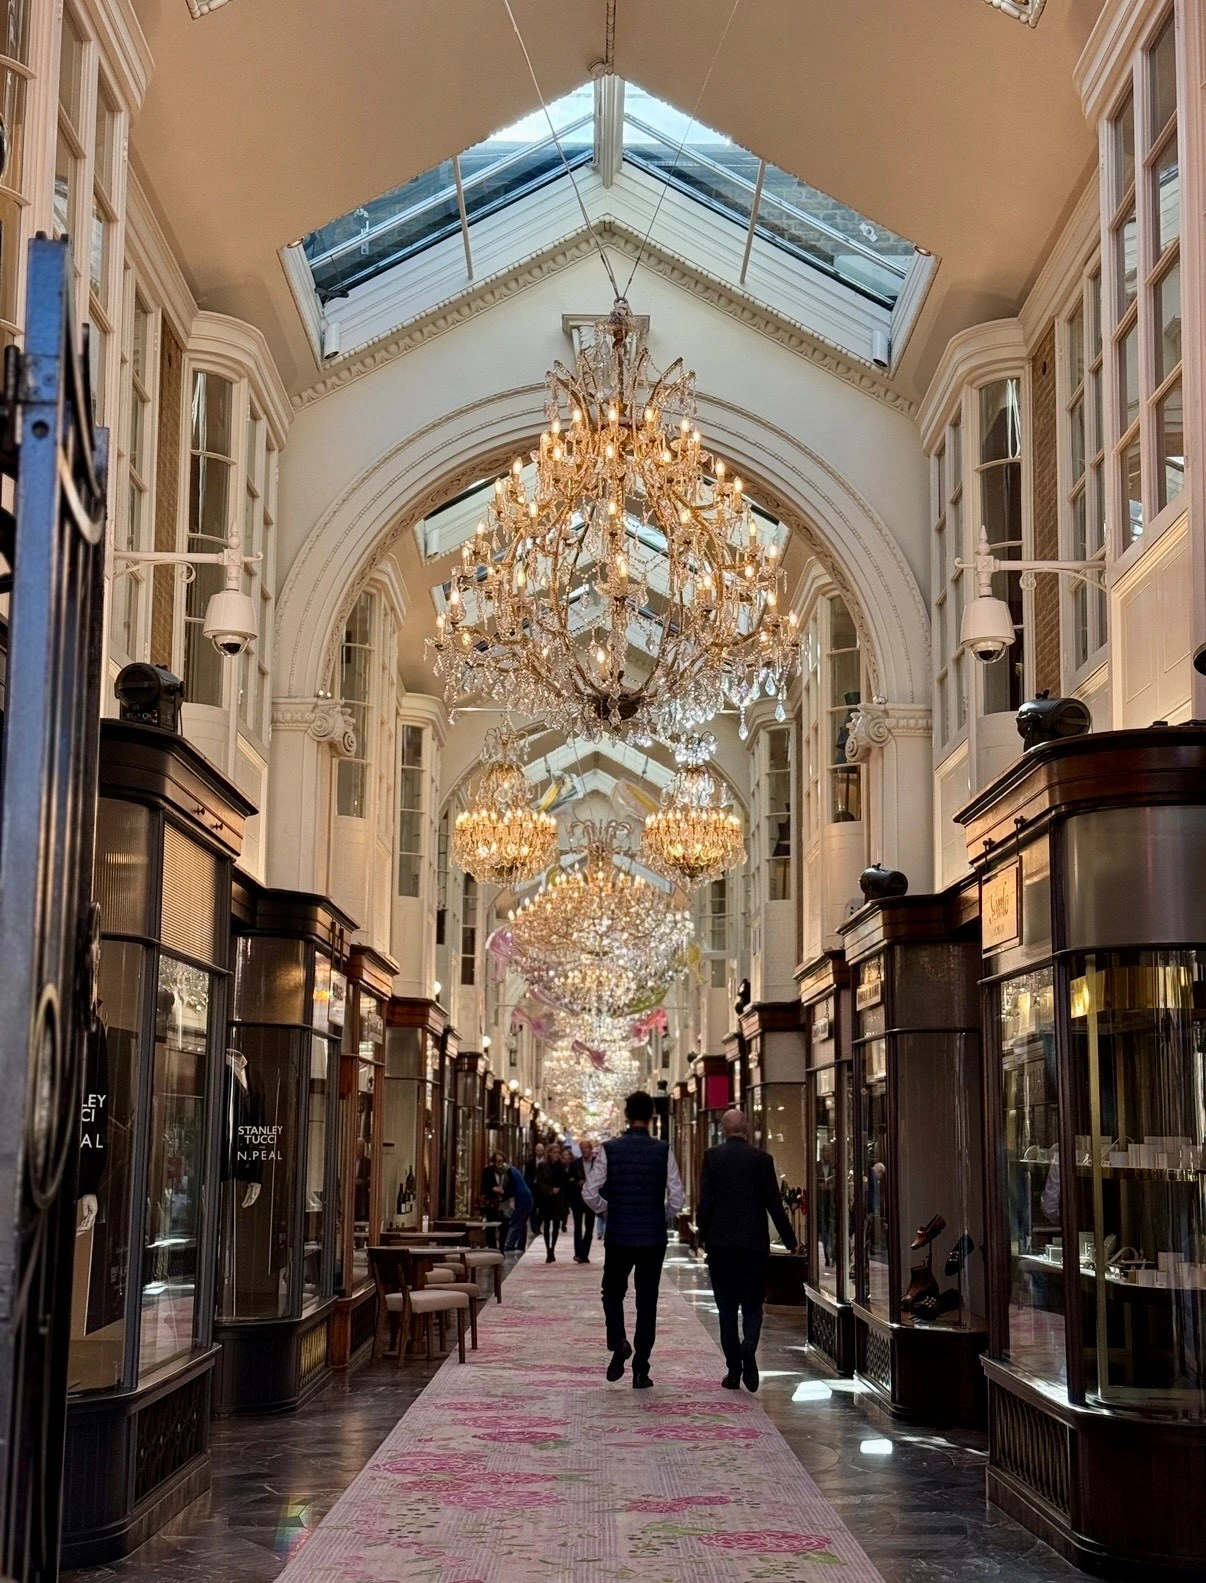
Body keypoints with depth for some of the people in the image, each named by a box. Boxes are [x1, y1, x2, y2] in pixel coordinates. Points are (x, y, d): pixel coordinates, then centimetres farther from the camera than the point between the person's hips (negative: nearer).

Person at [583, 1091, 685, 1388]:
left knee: (613, 1293, 18)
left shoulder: (608, 1149, -5)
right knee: (647, 1302, 9)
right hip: (654, 1237, 1)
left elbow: (590, 1193, -6)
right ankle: (641, 1370, 9)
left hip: (618, 1236, 0)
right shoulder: (663, 1151, -4)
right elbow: (677, 1198, -4)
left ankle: (618, 1343, -7)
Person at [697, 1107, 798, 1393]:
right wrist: (789, 1240, 8)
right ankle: (748, 1348, -19)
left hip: (720, 1242, 0)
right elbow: (774, 1203, -1)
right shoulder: (761, 1158, -2)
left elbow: (705, 1200, -6)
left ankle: (734, 1371, 7)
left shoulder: (712, 1157, -3)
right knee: (752, 1303, 8)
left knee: (727, 1307, 8)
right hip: (753, 1242, 0)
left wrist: (702, 1233, 8)